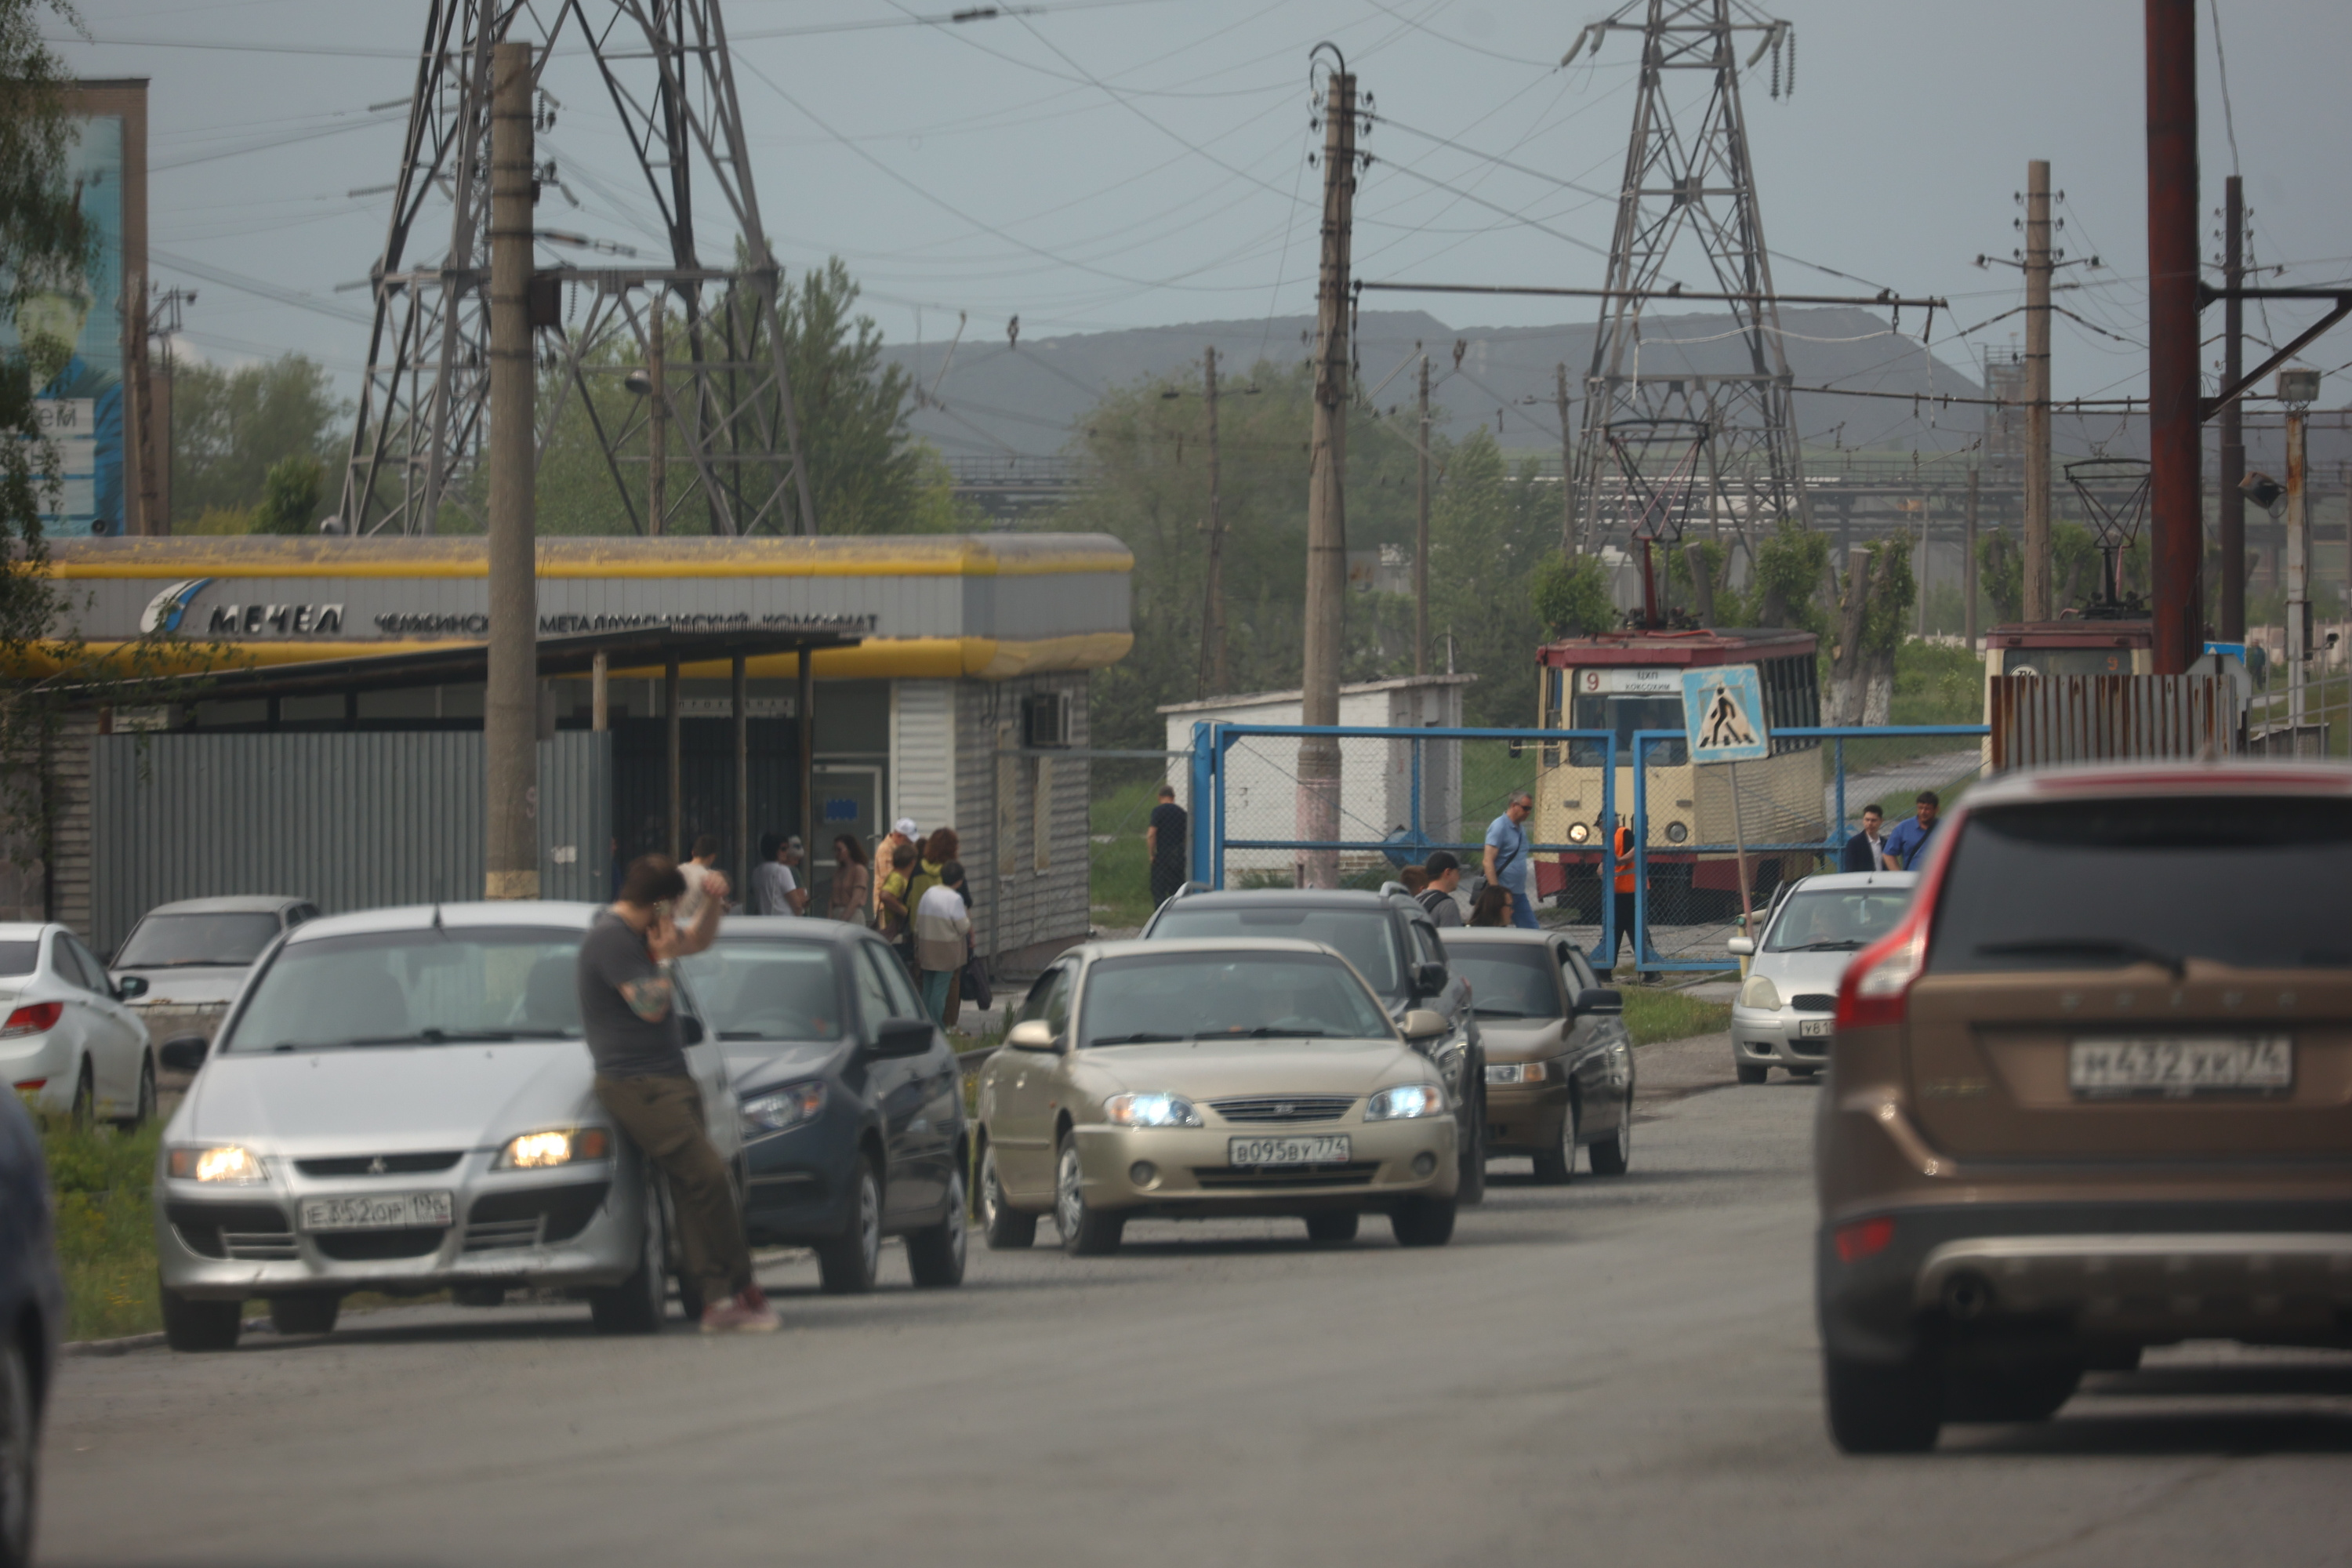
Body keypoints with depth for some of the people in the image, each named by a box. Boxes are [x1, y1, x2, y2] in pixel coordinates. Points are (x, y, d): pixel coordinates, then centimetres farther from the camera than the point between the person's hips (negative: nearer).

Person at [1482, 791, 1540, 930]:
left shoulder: (1521, 830, 15)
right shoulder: (1499, 827, -12)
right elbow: (1488, 861, -19)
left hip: (1519, 893, 9)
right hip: (1503, 892, -9)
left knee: (1530, 929, 4)